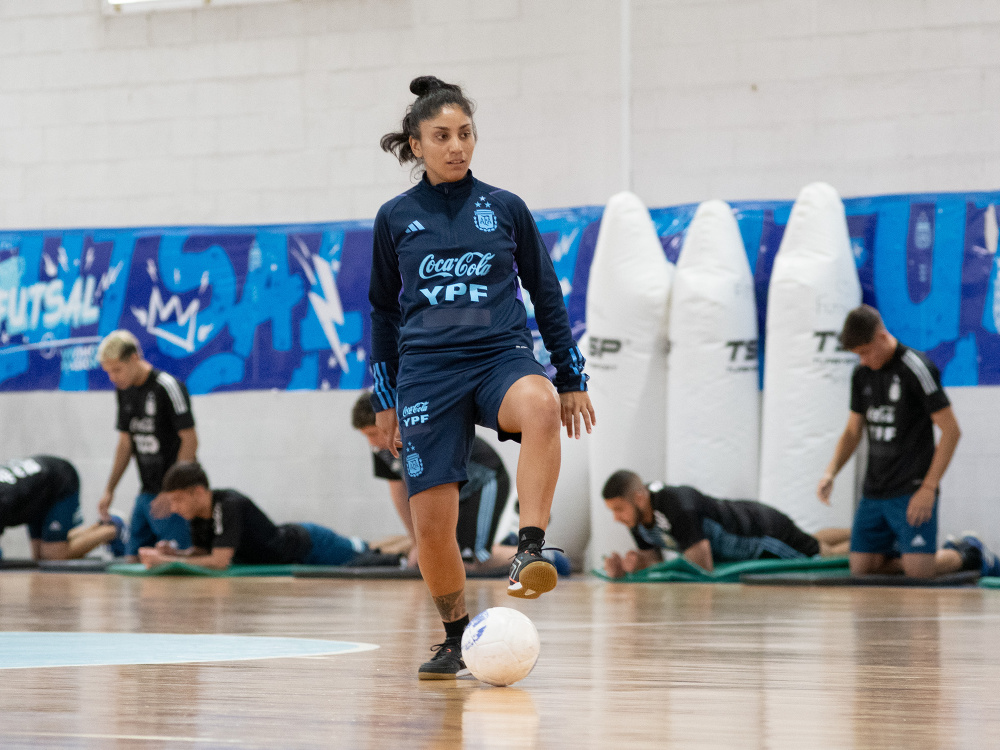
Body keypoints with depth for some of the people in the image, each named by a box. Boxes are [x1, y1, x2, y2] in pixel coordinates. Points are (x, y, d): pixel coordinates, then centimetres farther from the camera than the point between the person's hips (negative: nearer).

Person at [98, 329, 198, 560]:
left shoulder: (167, 387, -16)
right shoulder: (125, 390, 9)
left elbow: (190, 440, -17)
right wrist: (109, 490, 16)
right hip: (146, 493, 8)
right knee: (134, 557, 5)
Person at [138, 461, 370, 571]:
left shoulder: (229, 506, -41)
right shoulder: (197, 511, -17)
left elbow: (219, 561, -46)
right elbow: (202, 552, -6)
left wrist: (166, 561, -46)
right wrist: (174, 553, -27)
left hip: (311, 544, -6)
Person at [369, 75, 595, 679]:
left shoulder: (506, 209, 7)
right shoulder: (395, 219, 8)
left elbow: (547, 294, 13)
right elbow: (384, 312, 16)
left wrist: (572, 381, 10)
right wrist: (385, 400, 15)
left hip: (502, 355, -1)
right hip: (426, 369, 1)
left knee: (539, 405, -38)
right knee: (432, 521, -7)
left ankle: (531, 553, -40)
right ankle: (458, 638, 16)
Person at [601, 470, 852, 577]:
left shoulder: (678, 506, -44)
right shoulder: (637, 517, -19)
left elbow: (702, 566, -42)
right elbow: (655, 560, -7)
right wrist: (625, 567, -29)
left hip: (766, 530, -8)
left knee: (828, 554, 15)